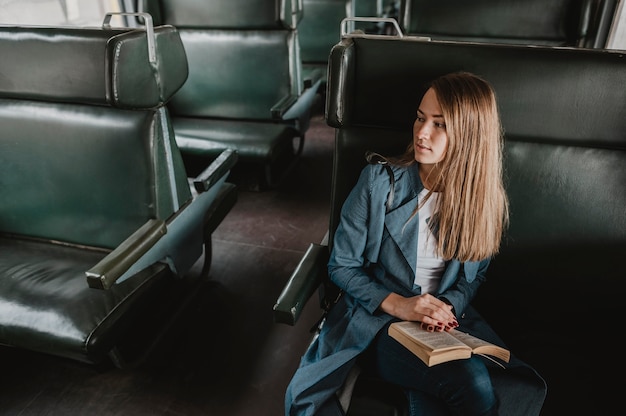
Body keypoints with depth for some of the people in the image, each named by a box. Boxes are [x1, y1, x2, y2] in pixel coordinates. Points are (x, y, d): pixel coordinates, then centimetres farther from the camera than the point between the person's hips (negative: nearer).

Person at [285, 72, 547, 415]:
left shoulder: (487, 202, -1)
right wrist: (396, 304, -17)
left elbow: (473, 277, 11)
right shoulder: (379, 181, -9)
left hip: (448, 320, 3)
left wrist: (449, 306, -10)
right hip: (375, 317, -3)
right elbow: (342, 265, -4)